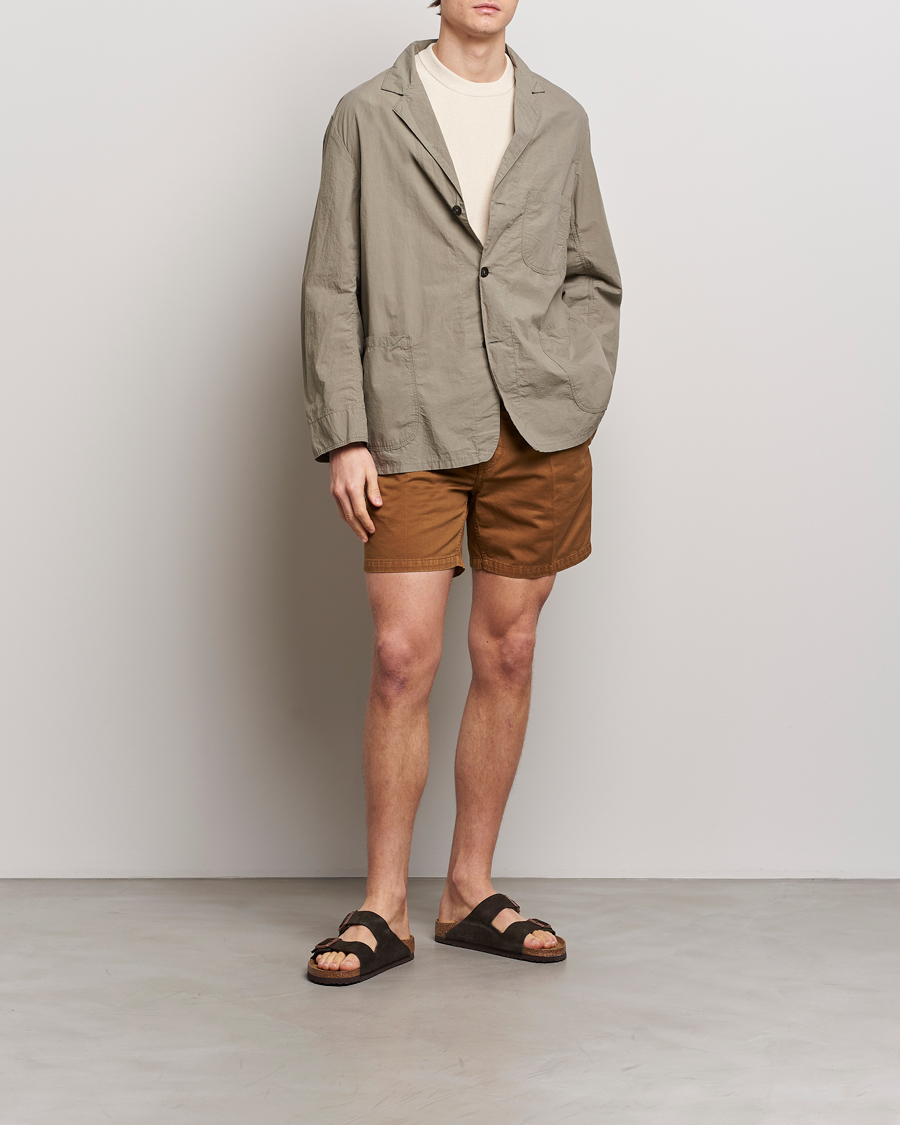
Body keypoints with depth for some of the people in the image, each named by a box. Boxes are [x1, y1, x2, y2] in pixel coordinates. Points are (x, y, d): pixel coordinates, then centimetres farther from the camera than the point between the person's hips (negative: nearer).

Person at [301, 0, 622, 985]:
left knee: (506, 655, 6)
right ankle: (384, 908, 7)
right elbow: (331, 292, 3)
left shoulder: (561, 121, 14)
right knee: (403, 661, -6)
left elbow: (594, 279, 18)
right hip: (412, 433, -2)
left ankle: (470, 893, 19)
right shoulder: (368, 116, 7)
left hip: (538, 430, 3)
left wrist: (578, 400, 3)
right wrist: (343, 437, -5)